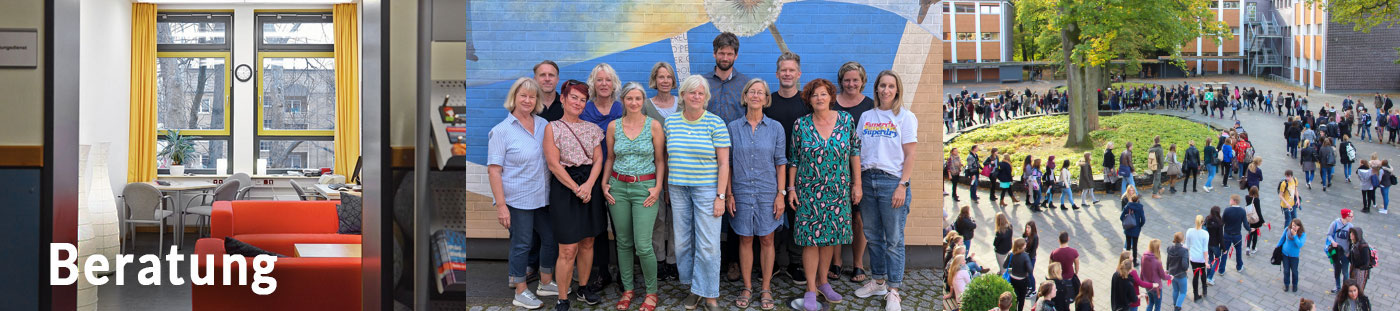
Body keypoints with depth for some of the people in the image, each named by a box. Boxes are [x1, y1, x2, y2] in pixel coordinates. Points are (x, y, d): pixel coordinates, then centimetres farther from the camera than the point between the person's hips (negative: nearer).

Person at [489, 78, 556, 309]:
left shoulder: (543, 124, 6)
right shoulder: (502, 130, -10)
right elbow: (493, 170, -13)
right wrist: (501, 205, -18)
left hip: (543, 198, 6)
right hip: (517, 200, -6)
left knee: (552, 239, 14)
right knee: (522, 244, 3)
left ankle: (546, 282, 34)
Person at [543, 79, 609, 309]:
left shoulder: (592, 129, 11)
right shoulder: (553, 128, -2)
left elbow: (598, 160, 6)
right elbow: (553, 164, -9)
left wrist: (589, 185, -12)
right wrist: (577, 189, -14)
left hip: (591, 185, 5)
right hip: (565, 186, -5)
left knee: (587, 243, 12)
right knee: (568, 249, -7)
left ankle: (584, 288, 28)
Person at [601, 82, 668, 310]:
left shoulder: (653, 125, -2)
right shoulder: (614, 126, 5)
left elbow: (660, 159, 1)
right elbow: (610, 158, 14)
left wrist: (658, 187, -9)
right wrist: (604, 183, 4)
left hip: (645, 187, -3)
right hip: (618, 187, 3)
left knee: (643, 246, -8)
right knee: (623, 242, 9)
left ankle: (652, 292, 10)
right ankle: (627, 289, 22)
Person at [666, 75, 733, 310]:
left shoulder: (716, 123, -6)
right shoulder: (670, 122, 5)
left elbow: (723, 163, -6)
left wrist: (720, 196, -11)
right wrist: (667, 189, 12)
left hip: (707, 189, -4)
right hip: (678, 190, 4)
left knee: (707, 244, -5)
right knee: (682, 242, 8)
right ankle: (693, 287, 22)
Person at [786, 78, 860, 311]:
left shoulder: (846, 120, -2)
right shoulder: (801, 125, -4)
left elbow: (855, 151, 4)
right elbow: (793, 158, 2)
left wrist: (857, 184, 2)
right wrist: (791, 188, -1)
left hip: (838, 191, 2)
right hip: (809, 191, -2)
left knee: (830, 236, 9)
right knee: (811, 238, -3)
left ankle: (823, 281, 24)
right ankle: (811, 289, 4)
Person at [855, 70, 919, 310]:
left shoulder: (905, 117, 0)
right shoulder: (866, 117, 13)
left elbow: (910, 156, -5)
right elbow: (858, 152, 13)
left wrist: (902, 186, -13)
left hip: (892, 181, -5)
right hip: (867, 180, 5)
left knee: (894, 240, -2)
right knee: (873, 236, 11)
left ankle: (893, 290, 4)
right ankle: (878, 281, 25)